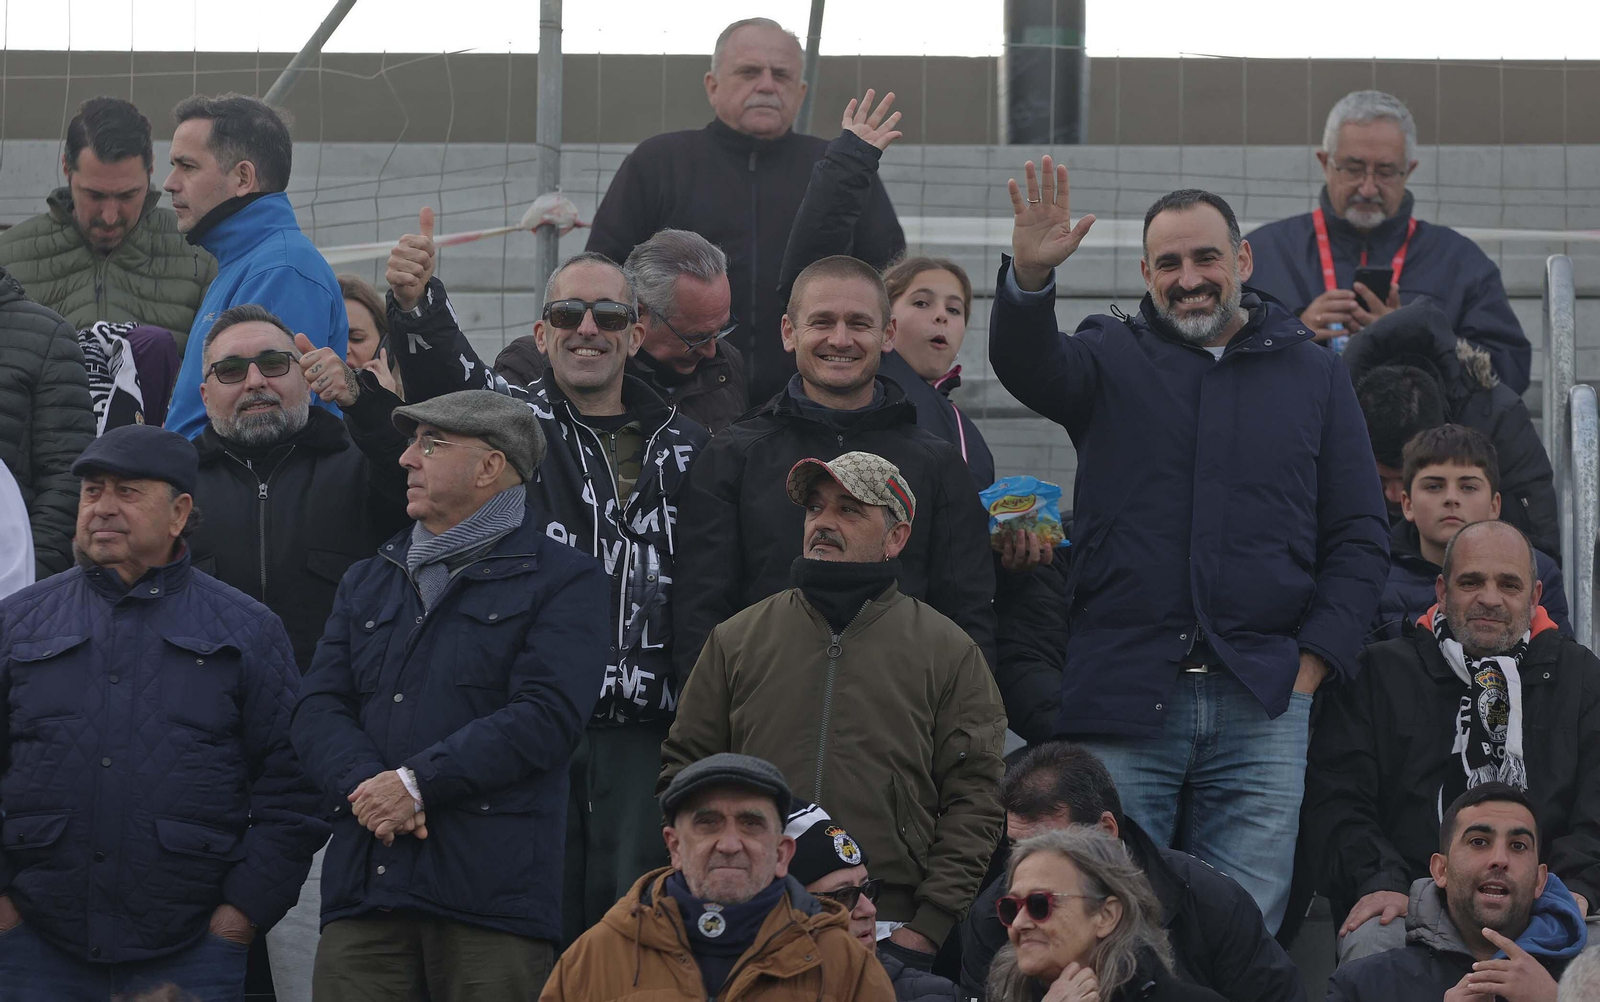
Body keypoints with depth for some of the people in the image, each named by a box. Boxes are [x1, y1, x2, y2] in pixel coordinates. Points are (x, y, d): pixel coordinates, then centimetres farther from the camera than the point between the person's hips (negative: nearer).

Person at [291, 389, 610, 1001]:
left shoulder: (562, 579, 5)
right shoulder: (367, 582, 23)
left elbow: (546, 715, -9)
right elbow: (317, 710, 11)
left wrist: (417, 782, -14)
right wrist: (366, 787, -10)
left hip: (491, 891, -4)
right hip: (364, 888, 4)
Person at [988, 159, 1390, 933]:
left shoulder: (1313, 375, 13)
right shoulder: (1113, 360, 11)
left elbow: (1360, 536, 11)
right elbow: (1026, 367, -11)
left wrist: (1312, 661, -1)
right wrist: (1028, 278, -32)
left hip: (1263, 704, 1)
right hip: (1121, 700, -1)